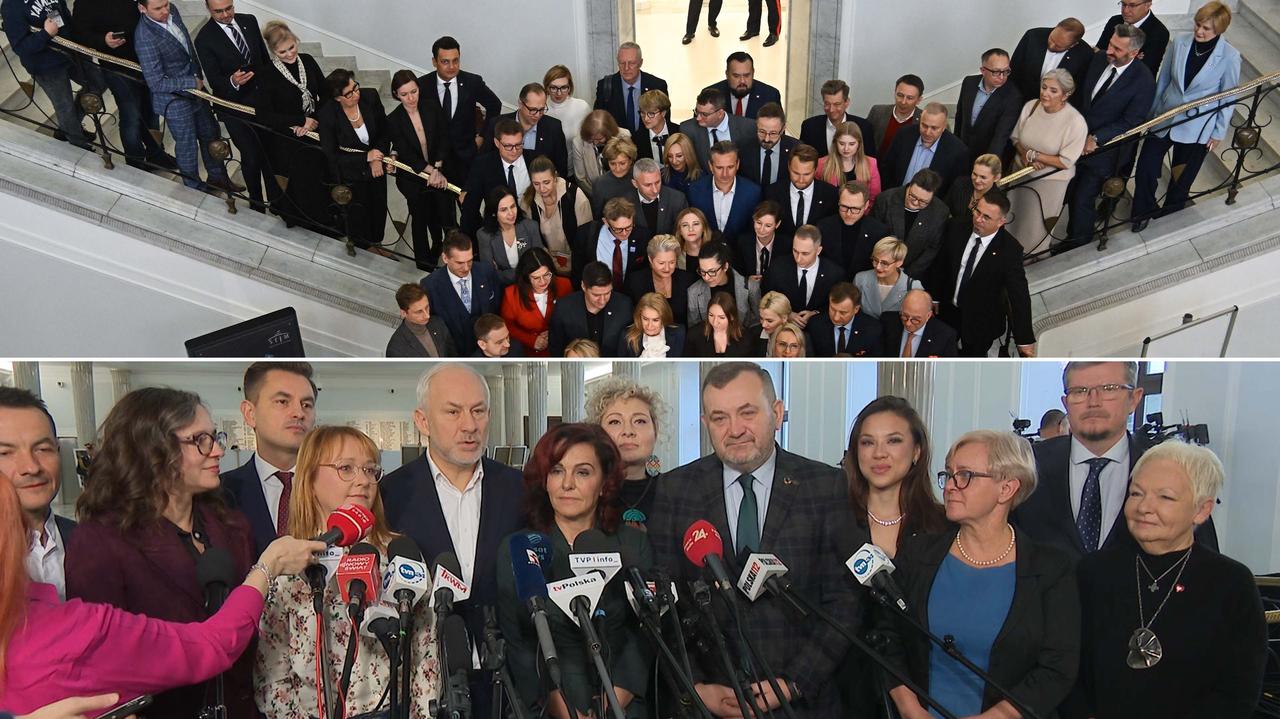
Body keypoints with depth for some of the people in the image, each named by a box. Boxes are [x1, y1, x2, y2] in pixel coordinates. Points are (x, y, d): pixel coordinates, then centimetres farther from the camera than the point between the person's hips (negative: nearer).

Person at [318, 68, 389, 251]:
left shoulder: (370, 97, -20)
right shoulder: (327, 115, -28)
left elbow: (384, 130, -4)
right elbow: (332, 156, -20)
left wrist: (378, 158, -16)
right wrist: (366, 157, -25)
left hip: (376, 167, 4)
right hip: (349, 175, -4)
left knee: (379, 208, 24)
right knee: (359, 215, 16)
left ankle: (375, 243, 52)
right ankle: (364, 248, 45)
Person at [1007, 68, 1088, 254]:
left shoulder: (1076, 122, -24)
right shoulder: (1030, 106, -11)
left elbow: (1066, 162, -21)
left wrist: (1033, 154, -21)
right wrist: (1025, 155, -17)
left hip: (1049, 181, -4)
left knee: (1034, 225, 13)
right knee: (1014, 219, 22)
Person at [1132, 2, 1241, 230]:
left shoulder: (1229, 57, -18)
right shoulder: (1181, 42, -11)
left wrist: (1219, 133, -2)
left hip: (1196, 128, -2)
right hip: (1165, 118, 2)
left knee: (1182, 176, 15)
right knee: (1145, 166, 2)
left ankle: (1170, 215, 40)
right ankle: (1143, 211, 27)